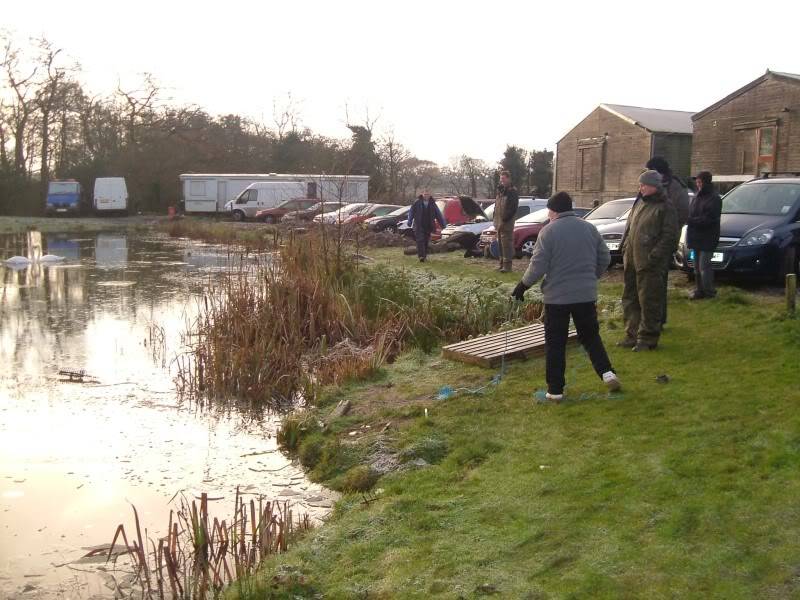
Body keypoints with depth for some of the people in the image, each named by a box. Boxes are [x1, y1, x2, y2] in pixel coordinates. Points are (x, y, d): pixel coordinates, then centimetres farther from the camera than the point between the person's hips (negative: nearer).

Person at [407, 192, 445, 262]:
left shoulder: (432, 204, 5)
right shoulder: (417, 202, -1)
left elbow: (438, 214, 6)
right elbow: (411, 211, 1)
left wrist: (443, 224, 3)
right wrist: (410, 222, -8)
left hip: (428, 226, 3)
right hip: (419, 226, -3)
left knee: (426, 241, 8)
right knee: (420, 240, -12)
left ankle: (424, 256, 20)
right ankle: (421, 256, -17)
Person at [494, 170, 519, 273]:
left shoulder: (512, 191, -8)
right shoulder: (500, 190, 18)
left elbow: (513, 208, -16)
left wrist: (504, 220, -19)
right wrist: (496, 221, 12)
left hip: (507, 223, -9)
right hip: (499, 222, 9)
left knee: (507, 244, -8)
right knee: (500, 244, 12)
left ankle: (507, 265, -7)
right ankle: (502, 263, 20)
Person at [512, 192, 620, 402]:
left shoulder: (549, 231, -10)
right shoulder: (589, 228, 5)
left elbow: (538, 265, -12)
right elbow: (605, 258, 11)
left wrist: (524, 284, 2)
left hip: (557, 296, -4)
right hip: (586, 295, 4)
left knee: (555, 344, 5)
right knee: (591, 337, 18)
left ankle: (555, 390, 7)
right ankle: (607, 372, 1)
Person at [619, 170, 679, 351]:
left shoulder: (665, 209, -8)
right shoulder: (639, 205, 16)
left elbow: (669, 237, -14)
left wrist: (654, 256, -19)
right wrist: (625, 249, 12)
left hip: (650, 265, -8)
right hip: (632, 262, 8)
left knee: (649, 302, -3)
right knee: (630, 299, 13)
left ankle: (647, 338, 5)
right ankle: (632, 335, 23)